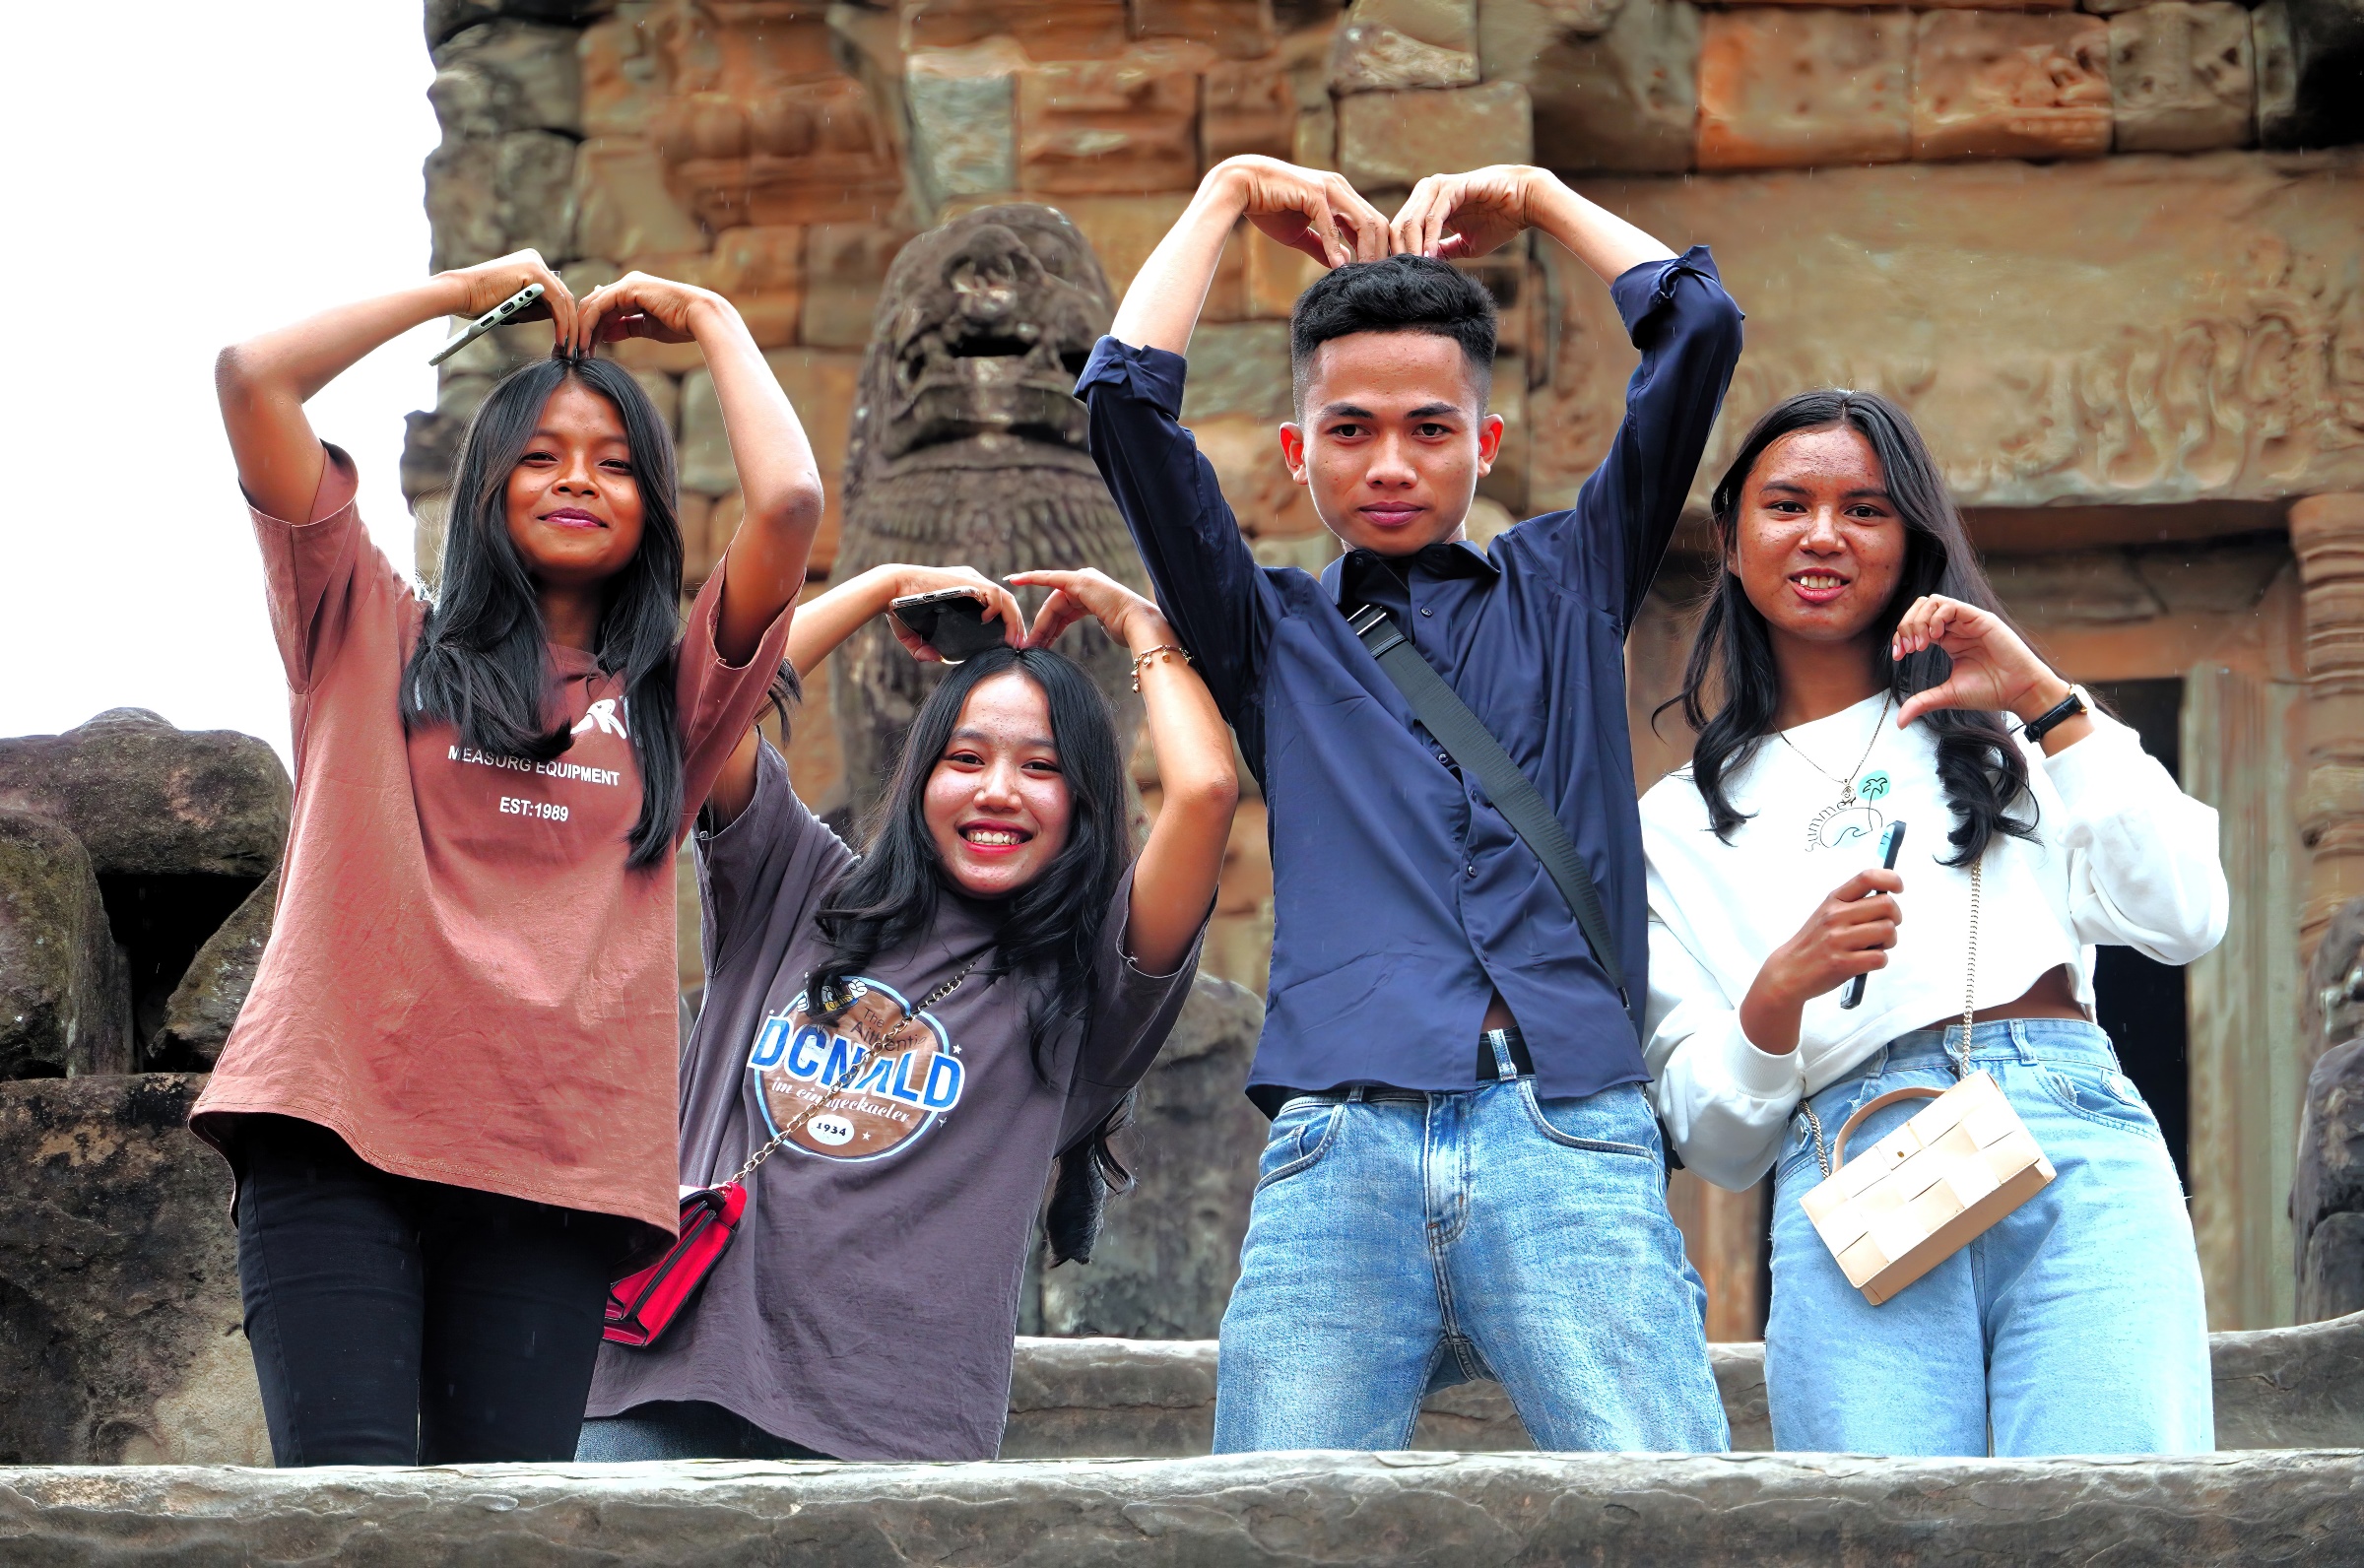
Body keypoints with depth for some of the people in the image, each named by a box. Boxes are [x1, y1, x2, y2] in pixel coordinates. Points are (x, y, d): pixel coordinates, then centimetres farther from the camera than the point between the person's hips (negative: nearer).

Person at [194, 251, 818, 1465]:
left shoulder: (669, 695, 19)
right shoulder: (374, 638, 17)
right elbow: (253, 376, 9)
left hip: (555, 1159, 2)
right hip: (340, 1125, -2)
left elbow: (788, 501, 3)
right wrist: (462, 291, 19)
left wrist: (708, 320, 18)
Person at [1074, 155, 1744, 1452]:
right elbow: (1127, 399, 13)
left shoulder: (1564, 588, 24)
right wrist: (1231, 195, 24)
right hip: (1338, 1153, 0)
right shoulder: (1272, 635, 22)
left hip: (1571, 1148, 0)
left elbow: (1697, 334, 19)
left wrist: (1535, 200, 28)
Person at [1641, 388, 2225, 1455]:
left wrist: (2046, 702, 3)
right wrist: (1778, 991, -6)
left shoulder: (1995, 734, 21)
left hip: (2079, 1160, 0)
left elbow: (2184, 922, 5)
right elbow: (1713, 1140, 14)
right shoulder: (1679, 825, 21)